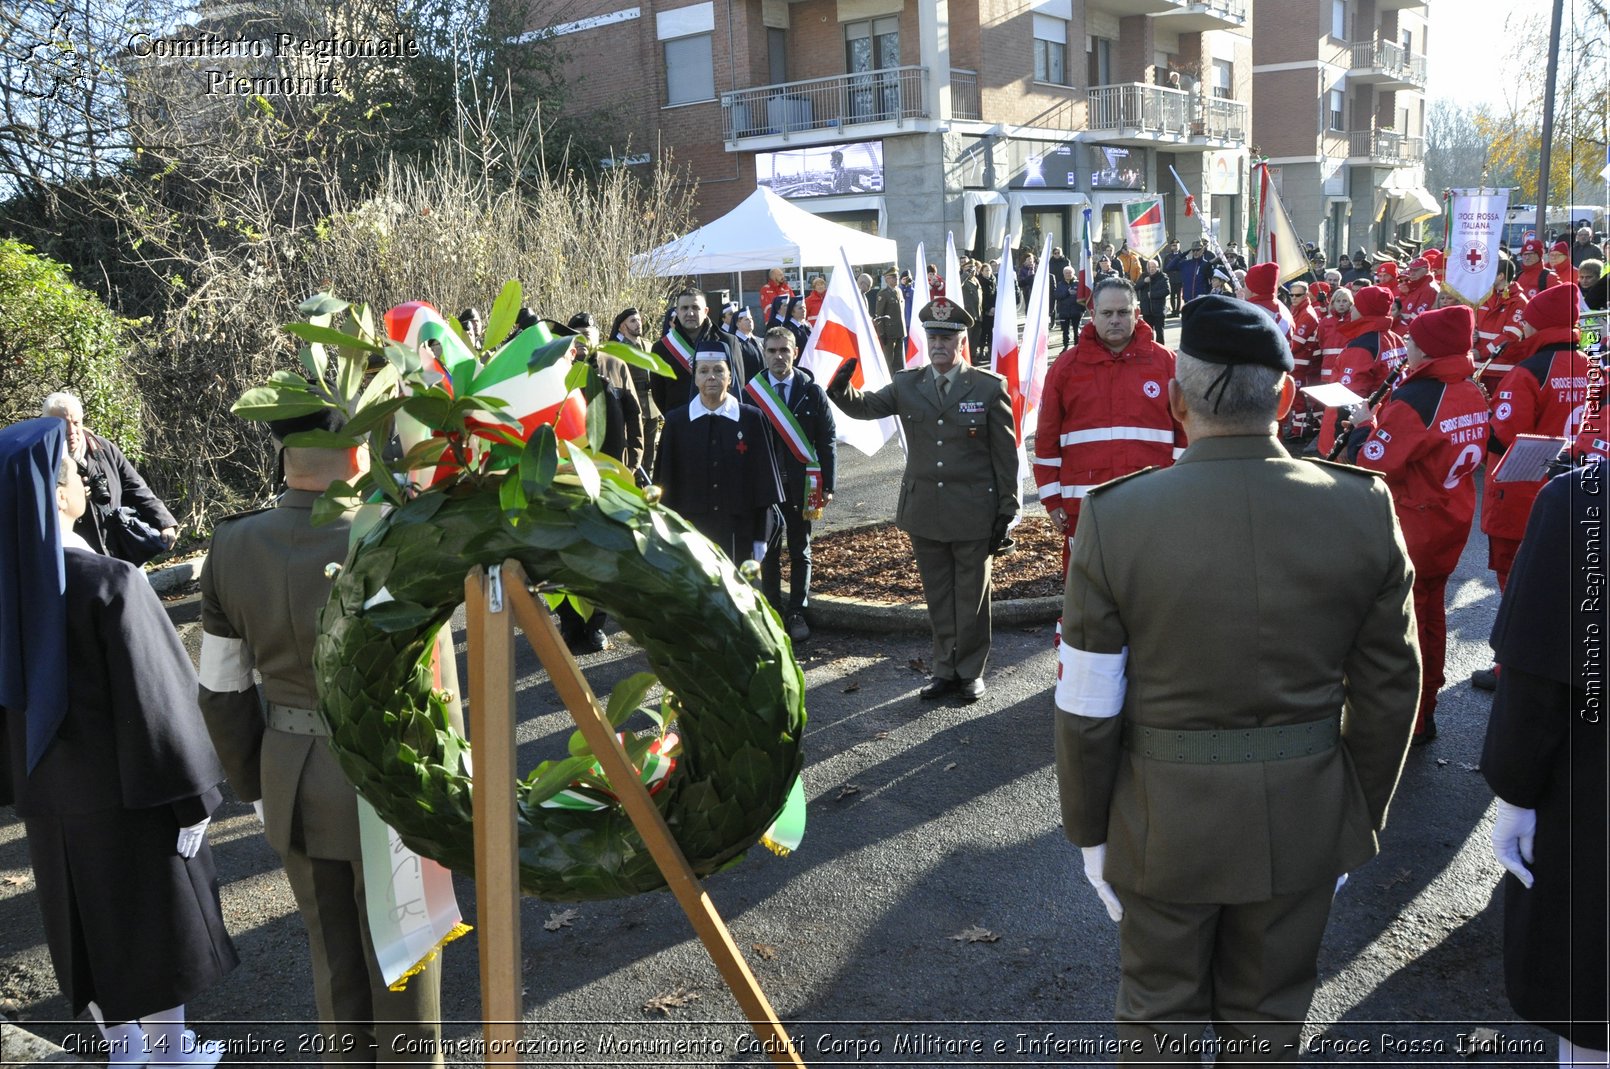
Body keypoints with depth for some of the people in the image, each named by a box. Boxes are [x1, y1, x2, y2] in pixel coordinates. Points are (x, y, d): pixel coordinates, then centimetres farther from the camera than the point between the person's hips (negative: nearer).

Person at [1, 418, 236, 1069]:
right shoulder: (109, 583, -26)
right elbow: (155, 698, -21)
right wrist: (191, 796, -11)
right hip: (125, 793, -6)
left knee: (89, 925, 21)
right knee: (151, 924, 13)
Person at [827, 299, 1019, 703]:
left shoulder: (989, 387, -7)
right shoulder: (906, 385, 3)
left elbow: (1005, 453, -5)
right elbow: (865, 407, -2)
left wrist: (1007, 511, -5)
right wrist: (842, 390, -26)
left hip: (973, 513, -3)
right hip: (924, 511, 3)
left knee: (971, 596, 9)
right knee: (938, 597, 14)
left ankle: (970, 670, 25)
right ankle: (945, 669, 28)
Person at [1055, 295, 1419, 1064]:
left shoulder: (1115, 517, -19)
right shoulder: (1365, 510, -12)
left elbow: (1087, 712, -13)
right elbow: (1388, 692, -2)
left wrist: (1089, 831, 2)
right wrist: (1363, 816, 13)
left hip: (1165, 824, -2)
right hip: (1306, 820, 2)